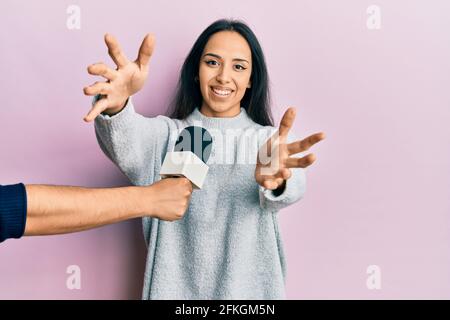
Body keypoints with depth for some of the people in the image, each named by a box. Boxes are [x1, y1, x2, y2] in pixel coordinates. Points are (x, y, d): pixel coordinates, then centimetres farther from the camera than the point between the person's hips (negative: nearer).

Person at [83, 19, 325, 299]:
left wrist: (277, 178, -44)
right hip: (175, 286, 0)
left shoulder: (272, 139, -2)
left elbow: (292, 187, -21)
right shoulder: (169, 133, -2)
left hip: (250, 288, 0)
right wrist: (116, 107, -44)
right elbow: (128, 145, -22)